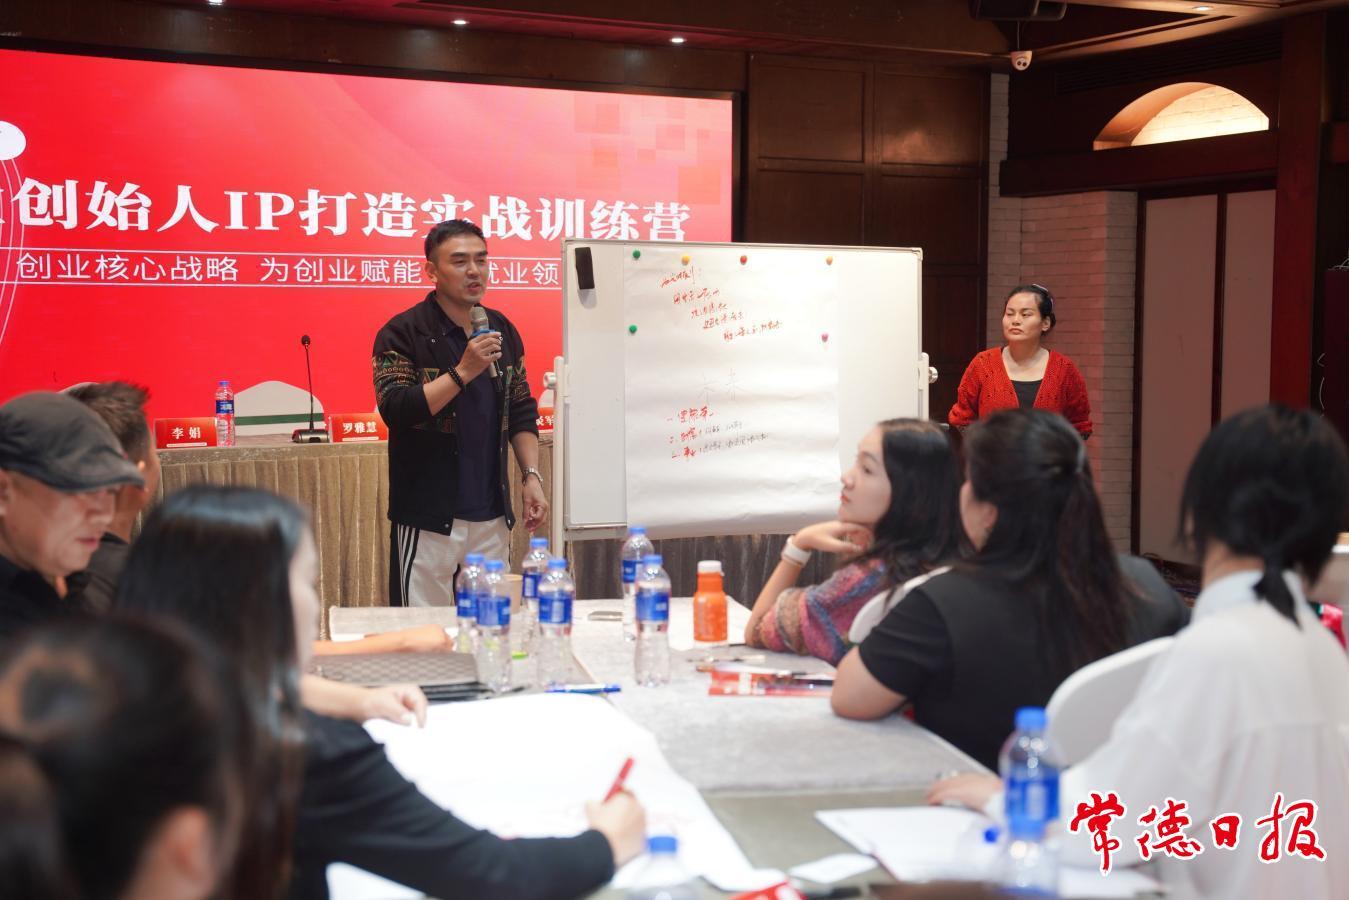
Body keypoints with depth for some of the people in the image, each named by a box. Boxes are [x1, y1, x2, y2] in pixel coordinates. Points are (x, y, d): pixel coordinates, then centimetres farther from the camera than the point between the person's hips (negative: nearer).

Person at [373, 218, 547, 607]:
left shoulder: (502, 330, 10)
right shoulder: (402, 333, -6)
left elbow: (521, 413, 15)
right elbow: (395, 411, -17)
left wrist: (531, 476, 6)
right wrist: (463, 371, -22)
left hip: (492, 515, 5)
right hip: (428, 516, -5)